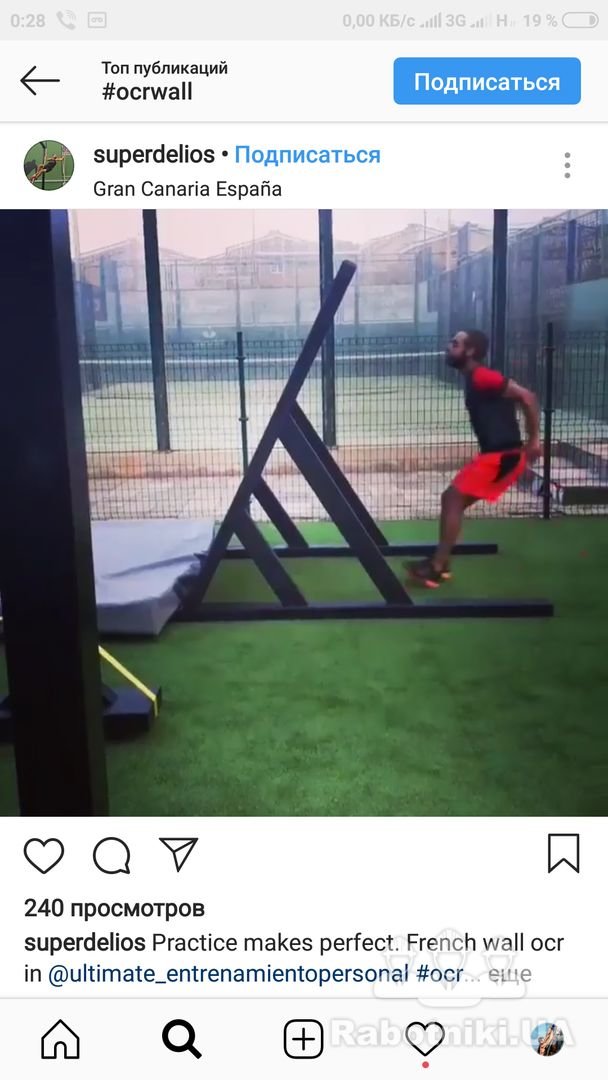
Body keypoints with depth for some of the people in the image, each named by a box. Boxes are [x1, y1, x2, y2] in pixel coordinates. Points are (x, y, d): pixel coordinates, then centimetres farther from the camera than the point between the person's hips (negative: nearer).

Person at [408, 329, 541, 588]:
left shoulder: (482, 377, -15)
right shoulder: (474, 380, 15)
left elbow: (527, 396, -18)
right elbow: (516, 399, 19)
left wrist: (533, 440, -18)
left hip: (503, 455, -10)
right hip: (494, 453, 10)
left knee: (453, 498, -10)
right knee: (451, 499, 12)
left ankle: (435, 568, -7)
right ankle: (440, 562, 16)